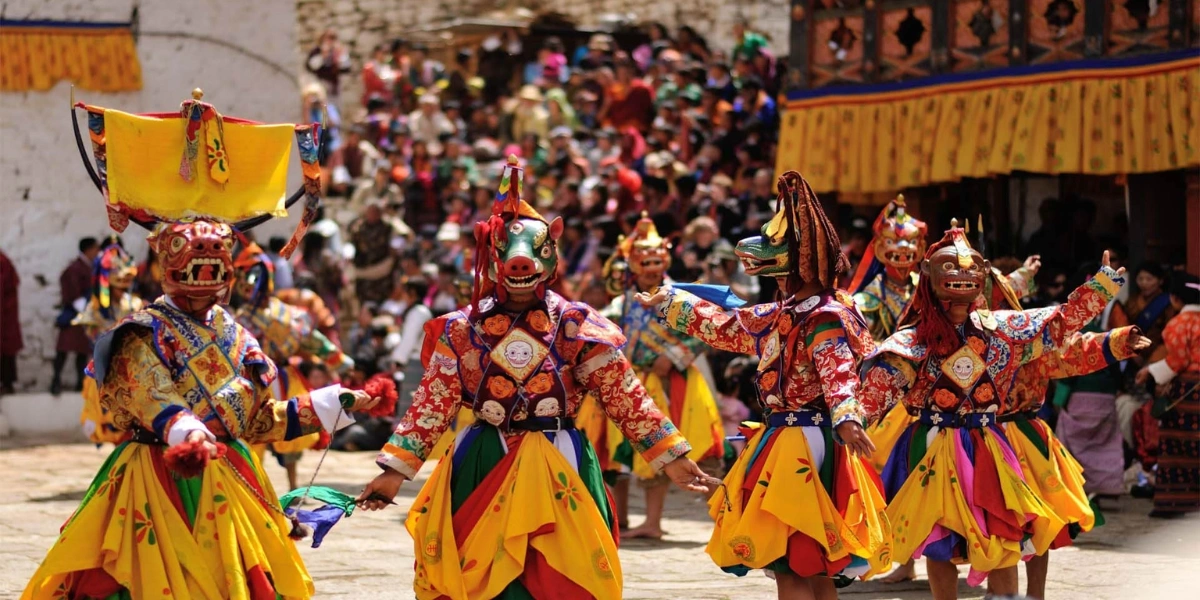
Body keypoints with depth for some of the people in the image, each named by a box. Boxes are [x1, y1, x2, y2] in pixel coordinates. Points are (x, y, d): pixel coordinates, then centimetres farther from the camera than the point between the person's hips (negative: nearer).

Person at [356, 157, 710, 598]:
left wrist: (669, 458, -4)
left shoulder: (576, 327, 0)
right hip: (482, 467, 1)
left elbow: (625, 398, -1)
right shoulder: (462, 330, 2)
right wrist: (396, 470, -4)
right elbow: (432, 405, 2)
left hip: (558, 468, -1)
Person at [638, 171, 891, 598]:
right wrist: (670, 302, 41)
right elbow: (726, 327, 30)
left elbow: (838, 373, -32)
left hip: (809, 446, -10)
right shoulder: (780, 318, 15)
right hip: (783, 442, 10)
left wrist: (846, 418, -52)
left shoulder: (826, 319, -14)